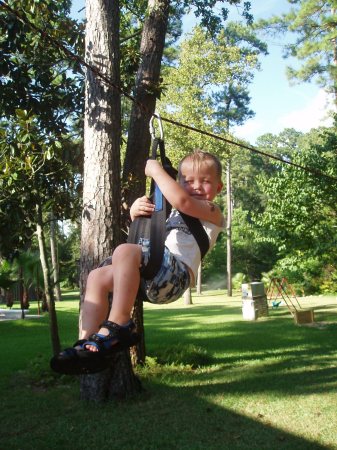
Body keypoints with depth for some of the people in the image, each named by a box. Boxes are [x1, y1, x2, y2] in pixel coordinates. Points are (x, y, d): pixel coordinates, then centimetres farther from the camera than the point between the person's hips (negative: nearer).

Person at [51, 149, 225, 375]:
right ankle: (88, 343, -13)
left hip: (176, 271, -9)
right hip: (151, 275, 9)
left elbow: (181, 200, -13)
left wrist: (156, 170, -1)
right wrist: (135, 214, 15)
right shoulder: (175, 213, 35)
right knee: (97, 277, -3)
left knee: (125, 251, -32)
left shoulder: (212, 212, 8)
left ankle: (118, 326, -29)